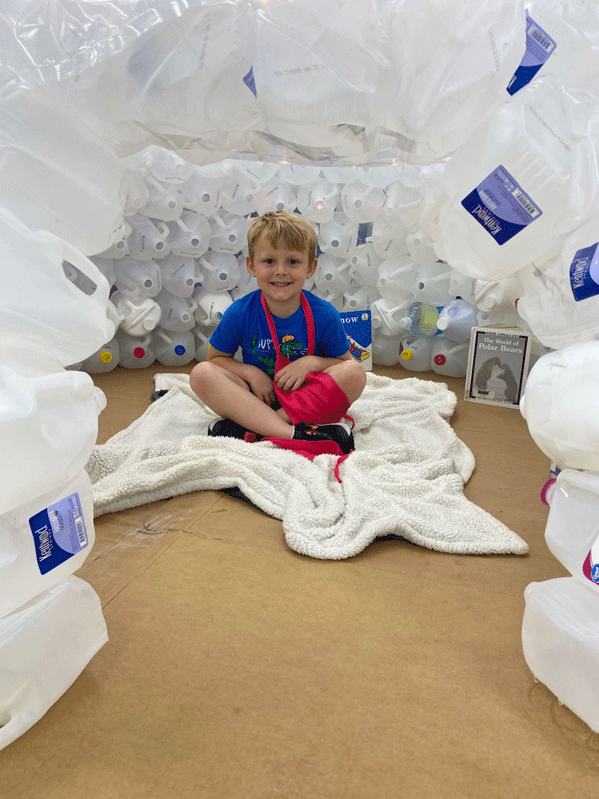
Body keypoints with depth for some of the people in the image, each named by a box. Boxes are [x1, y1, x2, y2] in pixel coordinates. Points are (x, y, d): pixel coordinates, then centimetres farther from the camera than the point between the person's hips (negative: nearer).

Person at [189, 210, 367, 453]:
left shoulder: (324, 315, -8)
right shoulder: (240, 313, -7)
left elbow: (344, 363, 3)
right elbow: (215, 358, 4)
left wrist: (312, 362, -17)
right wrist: (250, 372, -14)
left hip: (309, 399, 0)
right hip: (257, 397, 0)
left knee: (355, 373, -26)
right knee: (201, 373, -24)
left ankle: (248, 428, -28)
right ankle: (295, 435, -36)